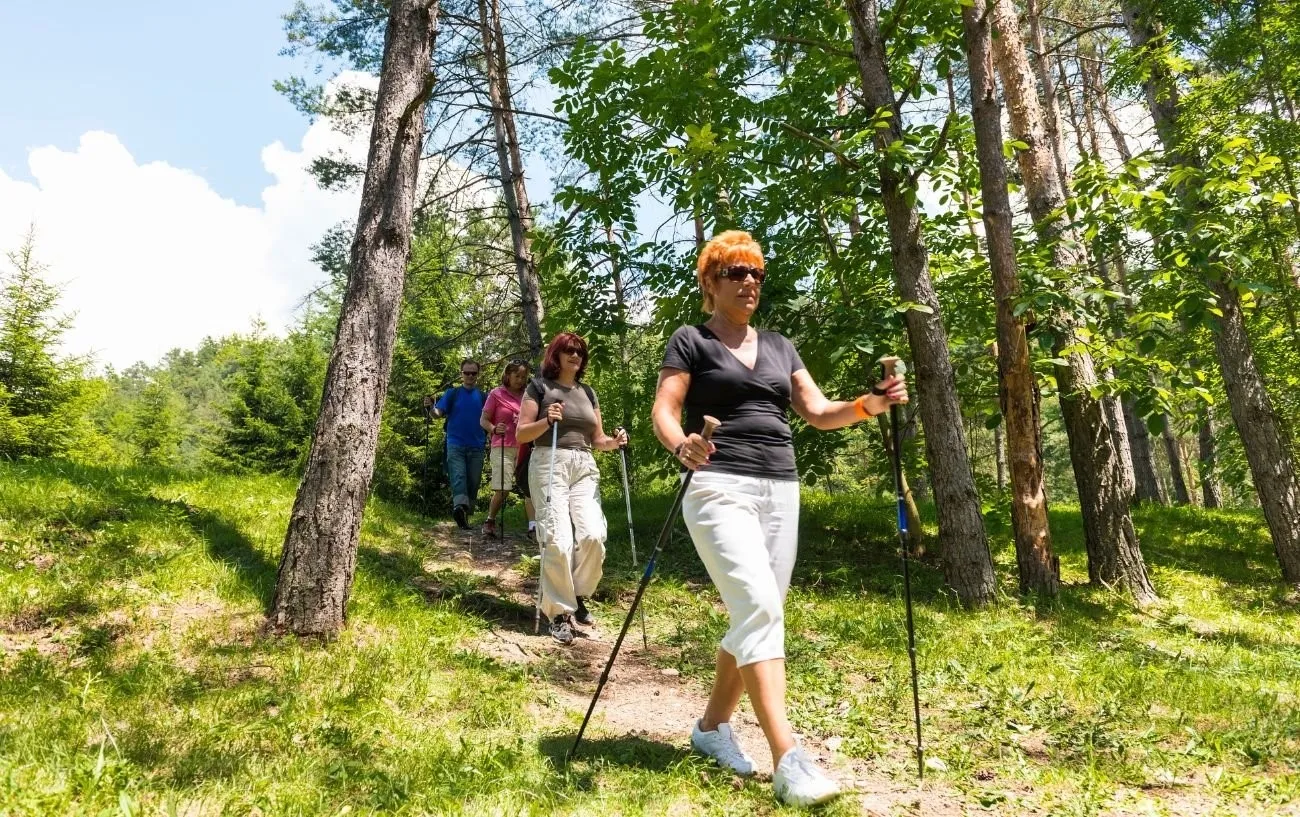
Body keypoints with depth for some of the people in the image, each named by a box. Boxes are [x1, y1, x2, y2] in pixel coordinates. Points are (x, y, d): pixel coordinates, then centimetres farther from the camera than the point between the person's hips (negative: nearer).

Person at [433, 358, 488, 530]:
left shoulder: (482, 396, 11)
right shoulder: (453, 393, 6)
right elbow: (439, 412, -4)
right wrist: (431, 408, -26)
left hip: (476, 446, 3)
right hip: (456, 444, -3)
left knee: (473, 482, 4)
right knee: (458, 476, -19)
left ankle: (466, 515, 13)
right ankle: (460, 506, -39)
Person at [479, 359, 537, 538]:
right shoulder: (496, 394, 3)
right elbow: (484, 420, 2)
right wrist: (494, 429, -19)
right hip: (503, 448, -3)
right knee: (502, 489, -5)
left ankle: (533, 525, -13)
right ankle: (490, 521, 17)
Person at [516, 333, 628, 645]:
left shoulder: (588, 392, 20)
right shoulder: (540, 387, 6)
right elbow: (520, 434, 2)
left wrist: (615, 441, 0)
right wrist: (546, 421, -16)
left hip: (585, 467, 4)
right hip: (549, 464, -4)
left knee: (592, 535, -15)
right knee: (558, 539, -15)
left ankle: (579, 596, 8)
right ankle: (560, 613, -2)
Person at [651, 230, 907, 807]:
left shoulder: (778, 347, 20)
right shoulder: (690, 341, 4)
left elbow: (817, 413, 12)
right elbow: (663, 412, -7)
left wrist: (869, 404, -8)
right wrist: (682, 445, -30)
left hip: (781, 492, 6)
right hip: (721, 489, -6)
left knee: (756, 617, 8)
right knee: (759, 607, -20)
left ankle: (711, 727, 26)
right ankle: (788, 760, -21)